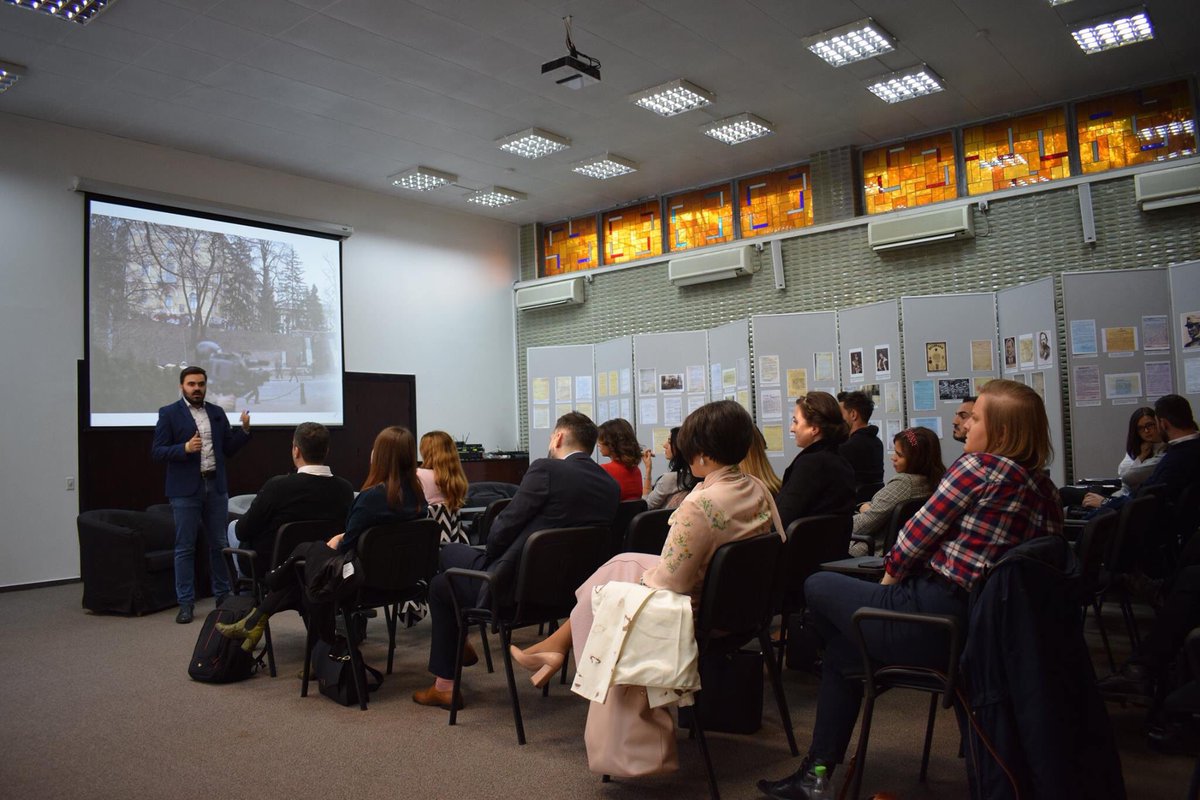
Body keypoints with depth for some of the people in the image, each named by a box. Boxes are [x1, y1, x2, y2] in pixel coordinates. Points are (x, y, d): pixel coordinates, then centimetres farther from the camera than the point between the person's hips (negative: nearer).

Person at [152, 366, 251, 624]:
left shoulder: (217, 413, 11)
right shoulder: (169, 414, -1)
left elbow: (228, 448, 13)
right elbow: (157, 452, -6)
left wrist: (244, 429, -3)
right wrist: (185, 448, -21)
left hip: (216, 486, 4)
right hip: (185, 489, -4)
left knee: (220, 544, 9)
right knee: (185, 547, 2)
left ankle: (223, 596, 20)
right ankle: (186, 603, 9)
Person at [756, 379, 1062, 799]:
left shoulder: (979, 466, -14)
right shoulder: (1045, 489, 10)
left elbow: (919, 532, -12)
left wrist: (891, 575, 9)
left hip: (934, 620, -9)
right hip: (986, 629, 9)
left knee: (818, 586, 13)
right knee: (840, 650, 22)